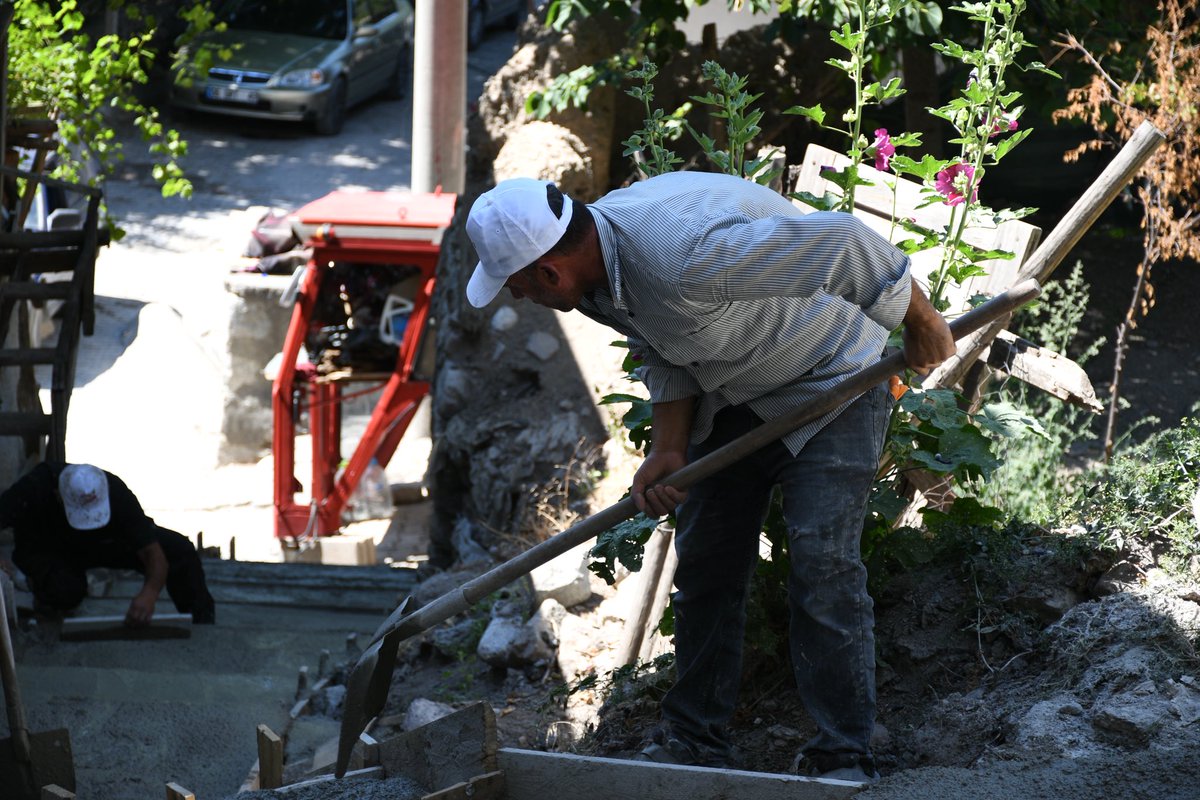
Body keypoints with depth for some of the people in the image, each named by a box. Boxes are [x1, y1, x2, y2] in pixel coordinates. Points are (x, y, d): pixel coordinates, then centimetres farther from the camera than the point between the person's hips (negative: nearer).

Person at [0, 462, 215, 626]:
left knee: (179, 549, -19)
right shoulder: (35, 487, -38)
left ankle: (202, 621, 3)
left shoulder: (116, 493, -32)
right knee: (67, 591, -37)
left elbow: (154, 555, -32)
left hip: (103, 541, 2)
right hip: (45, 548, -2)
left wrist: (149, 593, -52)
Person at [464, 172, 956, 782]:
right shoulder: (598, 277, -11)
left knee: (822, 565, -15)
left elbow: (845, 243, -36)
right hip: (730, 395, 9)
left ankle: (843, 759, -7)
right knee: (704, 563, 8)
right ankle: (695, 741, 17)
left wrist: (920, 323, -23)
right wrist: (667, 451, -9)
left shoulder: (687, 257, -40)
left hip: (828, 382, -8)